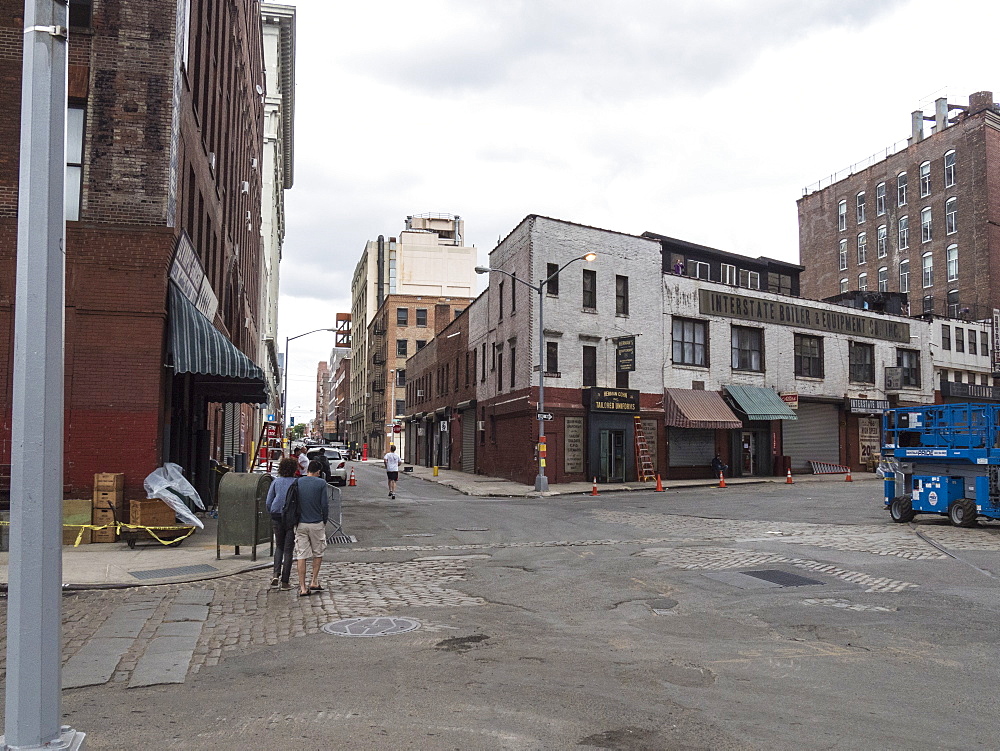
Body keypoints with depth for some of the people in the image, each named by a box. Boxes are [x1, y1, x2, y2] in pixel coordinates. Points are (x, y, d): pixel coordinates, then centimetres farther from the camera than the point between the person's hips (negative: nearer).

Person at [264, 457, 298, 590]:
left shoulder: (276, 481, 4)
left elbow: (268, 502, 5)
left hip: (277, 518, 2)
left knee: (279, 546, 18)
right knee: (288, 549, 4)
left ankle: (276, 574, 1)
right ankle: (285, 581, 6)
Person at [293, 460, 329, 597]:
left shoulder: (297, 482, 2)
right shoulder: (321, 483, -6)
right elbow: (325, 504, -7)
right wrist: (325, 521, 7)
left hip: (300, 524, 2)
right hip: (316, 524, -2)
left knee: (301, 556, 4)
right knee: (318, 553, 16)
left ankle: (302, 588, 3)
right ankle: (314, 582, 14)